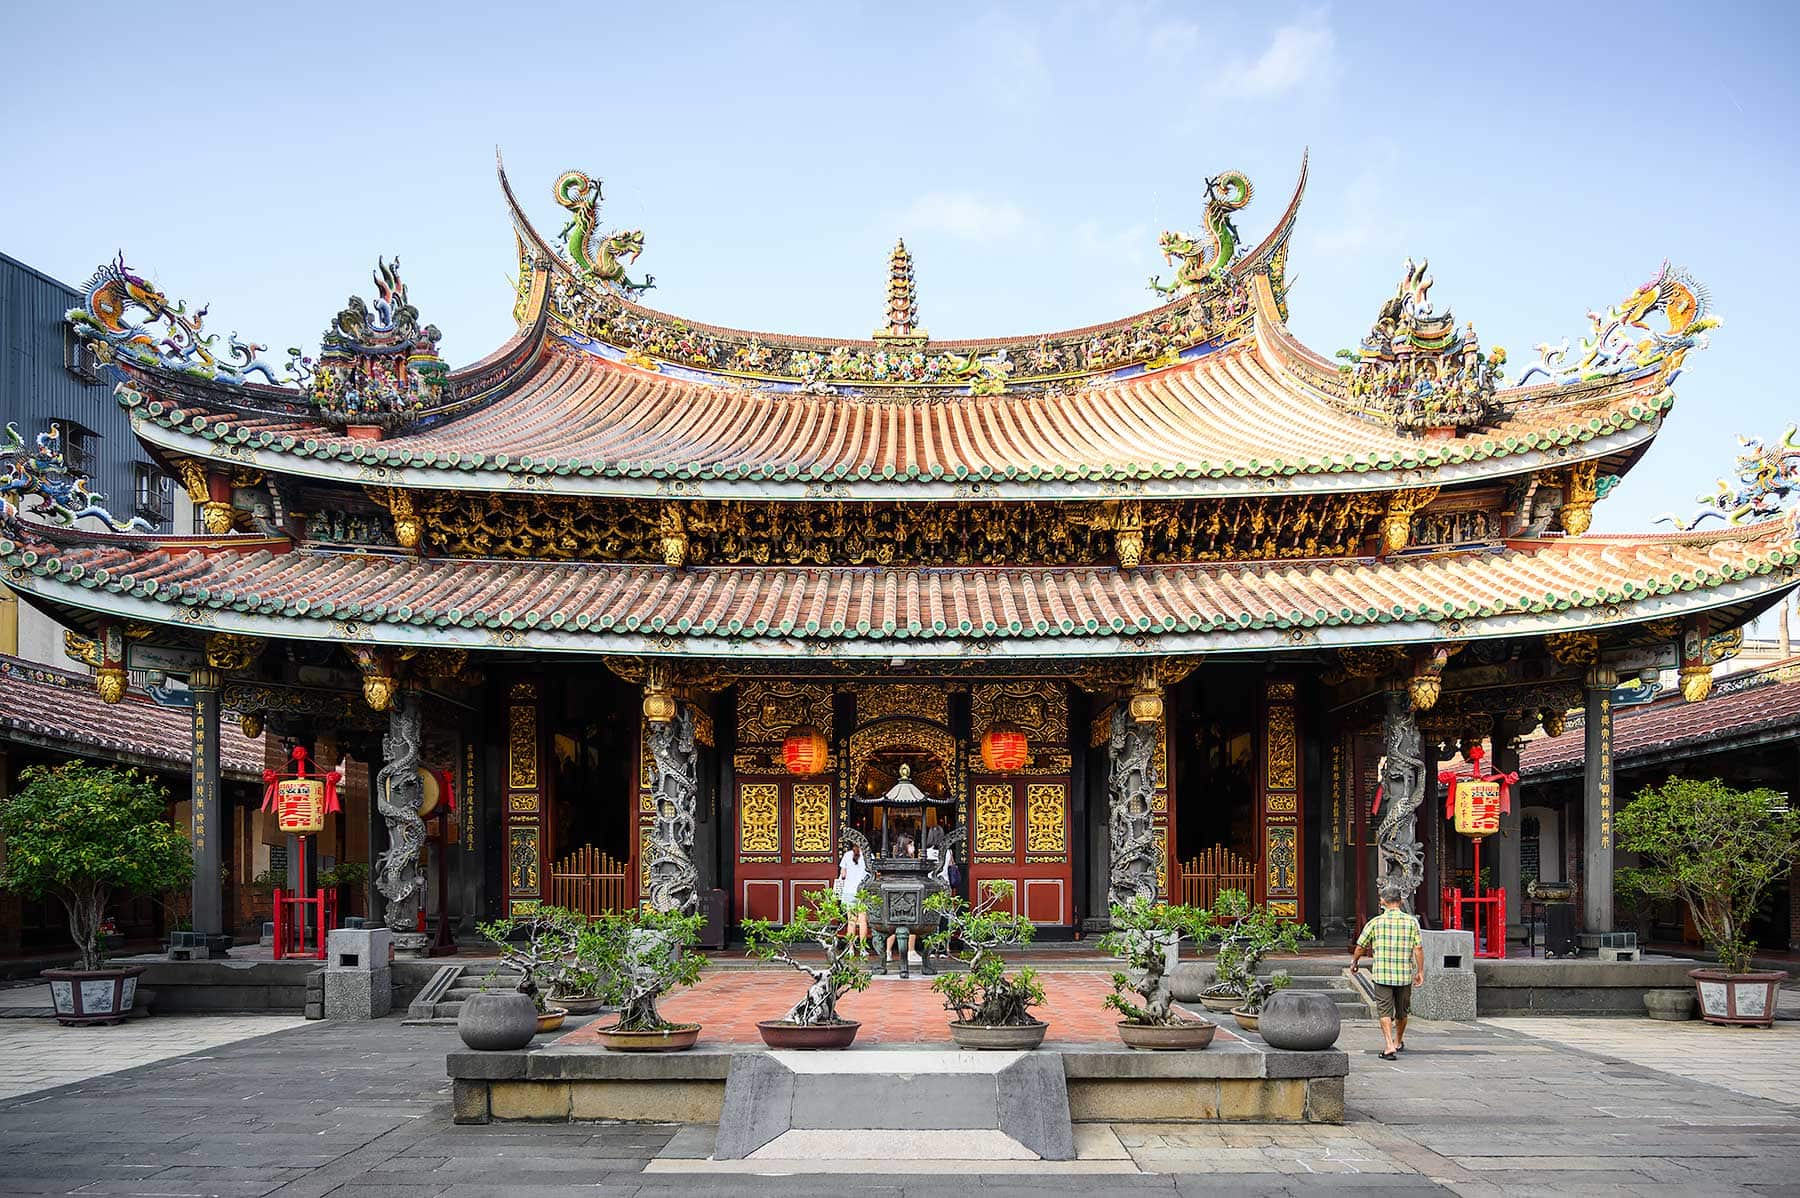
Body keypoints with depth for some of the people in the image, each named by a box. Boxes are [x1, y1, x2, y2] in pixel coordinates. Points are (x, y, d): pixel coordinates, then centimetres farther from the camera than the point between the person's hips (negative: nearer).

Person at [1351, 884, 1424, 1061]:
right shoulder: (1411, 921, -1)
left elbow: (1360, 947, 3)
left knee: (1385, 1012, 0)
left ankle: (1389, 1046, -14)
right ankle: (1398, 1042, 36)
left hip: (1382, 974, -2)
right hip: (1405, 975, 2)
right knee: (1402, 1012, 19)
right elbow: (1418, 948, -5)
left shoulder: (1375, 922, -3)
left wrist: (1354, 962, 21)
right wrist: (1420, 971, 4)